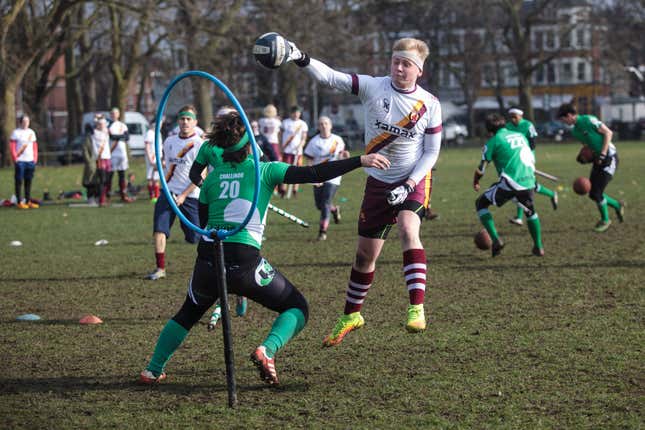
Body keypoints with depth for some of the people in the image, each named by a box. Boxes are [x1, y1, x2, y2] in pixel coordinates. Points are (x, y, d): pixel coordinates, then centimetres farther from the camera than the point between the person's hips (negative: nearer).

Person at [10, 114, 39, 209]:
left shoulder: (31, 132, 15)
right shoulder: (16, 133, -1)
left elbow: (35, 147, 18)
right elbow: (12, 146, -6)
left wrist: (35, 158, 9)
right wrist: (15, 158, -12)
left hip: (30, 161, 5)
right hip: (20, 161, -5)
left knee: (28, 181, 8)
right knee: (19, 181, -4)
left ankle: (28, 201, 13)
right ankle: (19, 202, -3)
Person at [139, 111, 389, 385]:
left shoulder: (212, 178, 13)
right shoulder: (264, 171, 1)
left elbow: (203, 224, 17)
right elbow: (314, 174, -6)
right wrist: (360, 161, -5)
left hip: (207, 261, 4)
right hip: (244, 262, -4)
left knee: (187, 314, 30)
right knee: (298, 308, 12)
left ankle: (152, 371, 27)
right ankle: (267, 350, -14)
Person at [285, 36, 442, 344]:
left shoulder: (429, 105, -8)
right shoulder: (373, 88, -9)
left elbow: (431, 152, -3)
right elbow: (331, 78, -19)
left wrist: (409, 185, -15)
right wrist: (302, 60, -37)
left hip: (414, 180, -2)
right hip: (378, 182, 2)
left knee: (408, 229, -30)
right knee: (365, 253, 8)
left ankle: (417, 309, -34)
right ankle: (351, 315, 29)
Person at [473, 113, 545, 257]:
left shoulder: (494, 141, 4)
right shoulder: (521, 136, 20)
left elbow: (481, 169, 5)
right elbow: (532, 161, 27)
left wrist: (475, 182, 24)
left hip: (509, 182, -5)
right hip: (528, 181, 5)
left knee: (481, 203, 14)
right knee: (530, 211, 32)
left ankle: (496, 239, 0)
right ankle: (538, 247, 28)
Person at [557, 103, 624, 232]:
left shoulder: (588, 120, -17)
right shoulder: (575, 130, 9)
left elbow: (608, 133, -16)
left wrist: (602, 155, -20)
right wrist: (582, 157, -1)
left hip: (609, 157, -8)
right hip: (598, 159, 8)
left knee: (597, 193, -8)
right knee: (593, 194, 7)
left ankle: (605, 220, 14)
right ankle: (617, 205, 30)